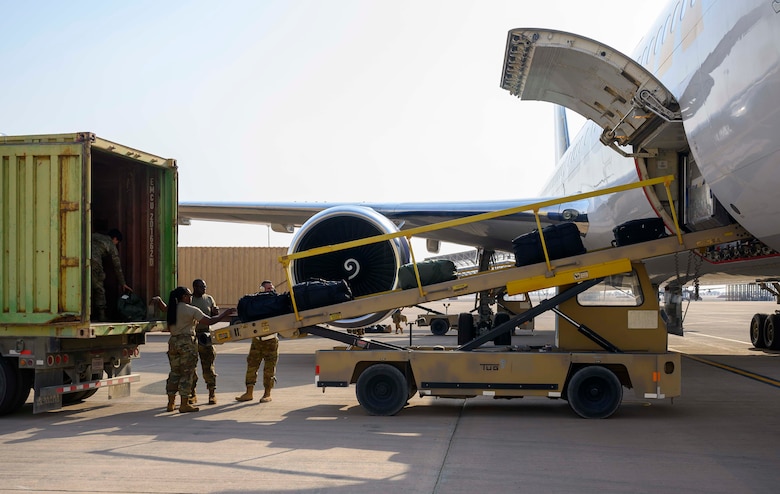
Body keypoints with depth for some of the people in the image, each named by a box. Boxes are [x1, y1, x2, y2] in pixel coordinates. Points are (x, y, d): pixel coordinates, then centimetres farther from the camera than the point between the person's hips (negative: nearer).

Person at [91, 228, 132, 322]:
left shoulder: (95, 235, 32)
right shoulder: (111, 246, 19)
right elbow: (117, 267, 21)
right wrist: (123, 284, 29)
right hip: (93, 261, -5)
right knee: (99, 289, 8)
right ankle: (101, 316, 8)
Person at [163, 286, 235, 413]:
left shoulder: (171, 309, 10)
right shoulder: (191, 310, -8)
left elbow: (169, 328, 17)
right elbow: (209, 321, -12)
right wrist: (224, 315, -2)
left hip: (173, 342, 6)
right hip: (187, 343, -6)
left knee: (174, 372, 12)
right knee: (187, 373, -1)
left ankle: (171, 403, 14)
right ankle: (184, 404, -2)